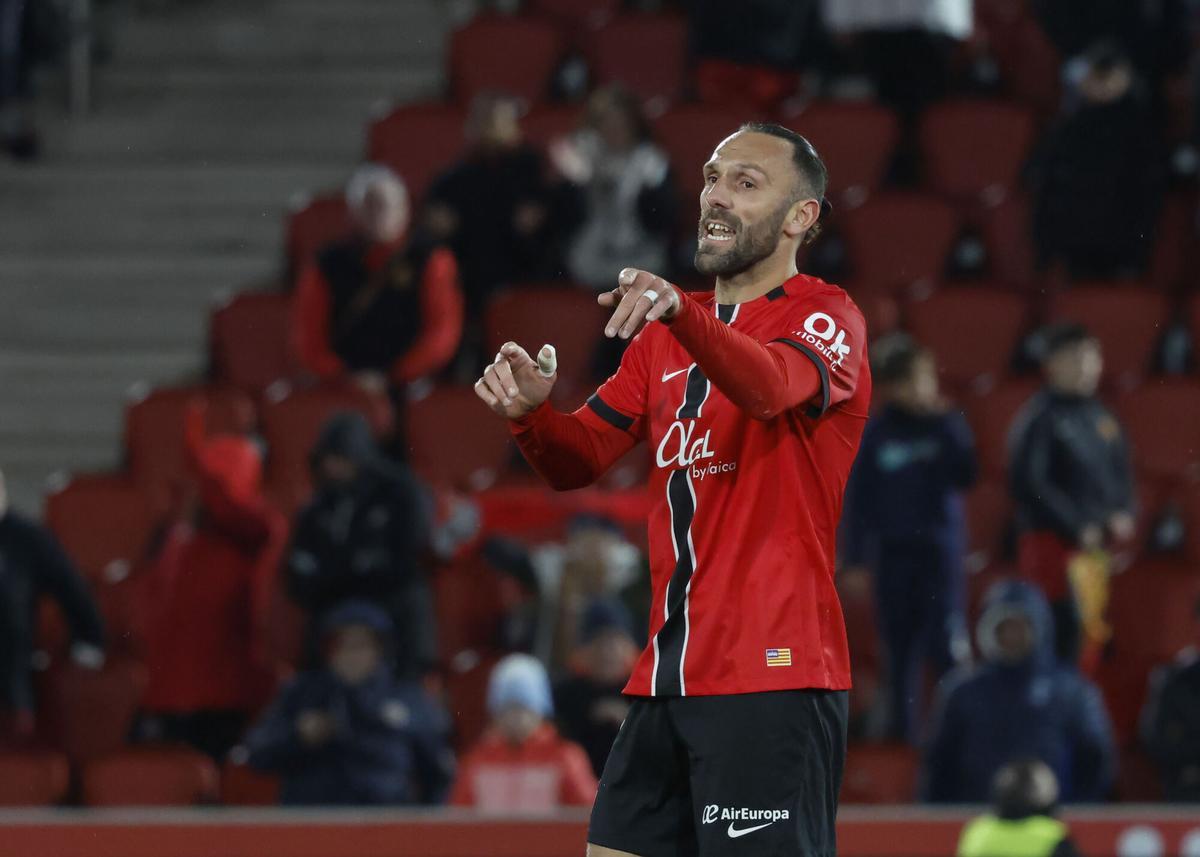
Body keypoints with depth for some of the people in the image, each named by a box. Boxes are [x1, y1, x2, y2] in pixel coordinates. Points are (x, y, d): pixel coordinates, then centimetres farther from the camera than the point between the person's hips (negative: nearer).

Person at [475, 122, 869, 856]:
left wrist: (678, 310, -45)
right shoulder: (666, 335, 19)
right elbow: (580, 460, 15)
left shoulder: (826, 316, -4)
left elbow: (770, 388, -27)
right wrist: (530, 412, -8)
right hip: (667, 678, 7)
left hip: (772, 679, -7)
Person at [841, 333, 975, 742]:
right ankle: (902, 732, 10)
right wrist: (854, 559, 0)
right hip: (893, 552, 1)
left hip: (941, 551, -1)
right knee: (900, 650, 4)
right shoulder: (876, 434, 3)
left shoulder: (947, 425, 3)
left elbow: (964, 477, -9)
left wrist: (945, 427, -14)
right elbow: (858, 499, 4)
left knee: (946, 646, -11)